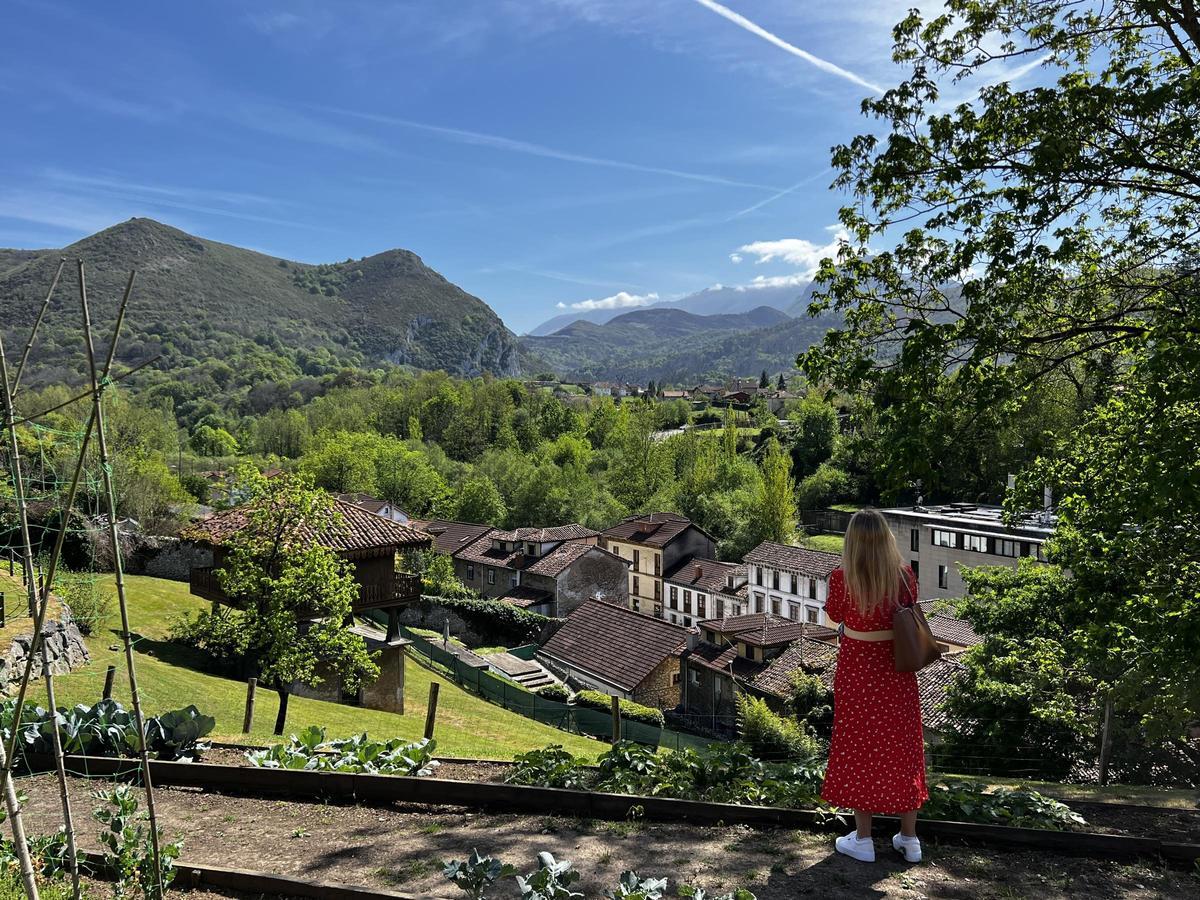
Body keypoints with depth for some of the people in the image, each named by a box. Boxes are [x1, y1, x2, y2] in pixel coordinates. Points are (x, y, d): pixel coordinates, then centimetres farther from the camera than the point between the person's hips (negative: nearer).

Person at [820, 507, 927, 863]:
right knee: (901, 745, 15)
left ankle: (863, 840, 20)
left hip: (857, 669, -2)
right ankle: (909, 839, 27)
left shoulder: (842, 578, -16)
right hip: (897, 669, 3)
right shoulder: (904, 575, -10)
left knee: (860, 747, 11)